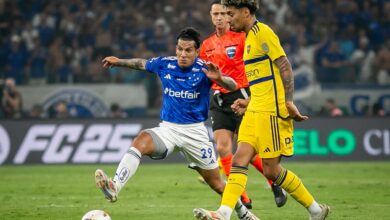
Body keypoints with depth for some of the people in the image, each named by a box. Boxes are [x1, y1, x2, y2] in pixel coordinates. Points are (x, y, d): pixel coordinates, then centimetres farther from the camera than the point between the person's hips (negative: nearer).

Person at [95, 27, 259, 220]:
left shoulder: (203, 69, -13)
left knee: (215, 181, 7)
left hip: (195, 131, -2)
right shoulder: (165, 64, -2)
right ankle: (114, 187, -43)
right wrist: (119, 62, 15)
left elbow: (232, 86, -27)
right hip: (168, 128, 2)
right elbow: (141, 63, 20)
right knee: (141, 140, -31)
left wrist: (219, 78, -46)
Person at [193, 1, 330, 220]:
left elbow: (285, 67, -15)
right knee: (240, 158, -5)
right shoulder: (250, 37, 20)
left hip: (271, 111, -9)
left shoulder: (262, 32, -9)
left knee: (271, 169, -4)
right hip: (255, 111, 9)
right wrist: (249, 102, 20)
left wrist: (289, 102, -22)